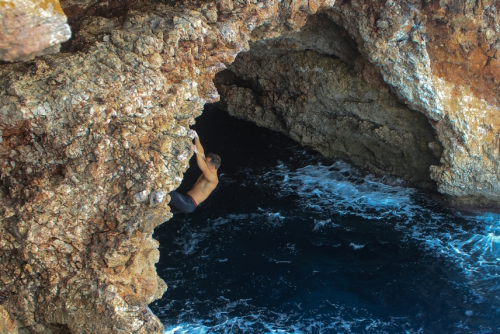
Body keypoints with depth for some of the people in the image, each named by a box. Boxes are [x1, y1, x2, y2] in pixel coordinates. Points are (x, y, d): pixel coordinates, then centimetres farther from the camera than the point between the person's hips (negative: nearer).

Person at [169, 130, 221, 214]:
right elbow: (201, 153, 15)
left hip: (189, 205, -11)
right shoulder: (208, 173, 14)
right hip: (186, 201, 11)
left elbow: (203, 168, -36)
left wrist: (196, 152, -43)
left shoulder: (213, 179, -14)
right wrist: (196, 138, 6)